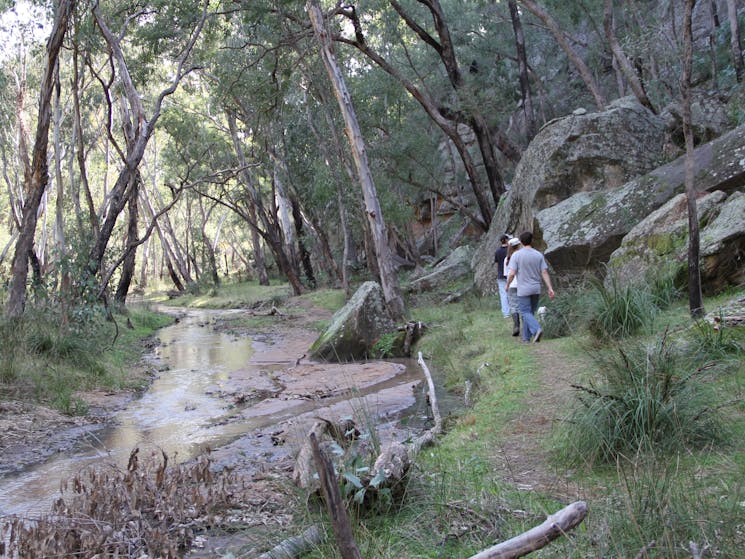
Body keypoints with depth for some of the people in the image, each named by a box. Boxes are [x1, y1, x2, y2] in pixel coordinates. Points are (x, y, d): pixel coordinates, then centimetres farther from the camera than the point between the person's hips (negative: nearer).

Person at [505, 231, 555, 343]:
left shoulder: (516, 255, -9)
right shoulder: (539, 255, 2)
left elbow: (511, 273, -13)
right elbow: (545, 273, -2)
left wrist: (507, 285, 4)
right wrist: (550, 289, -1)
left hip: (523, 290, -4)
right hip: (536, 289, 4)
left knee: (526, 313, -2)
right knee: (530, 312, 14)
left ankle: (537, 329, -26)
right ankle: (526, 337, 17)